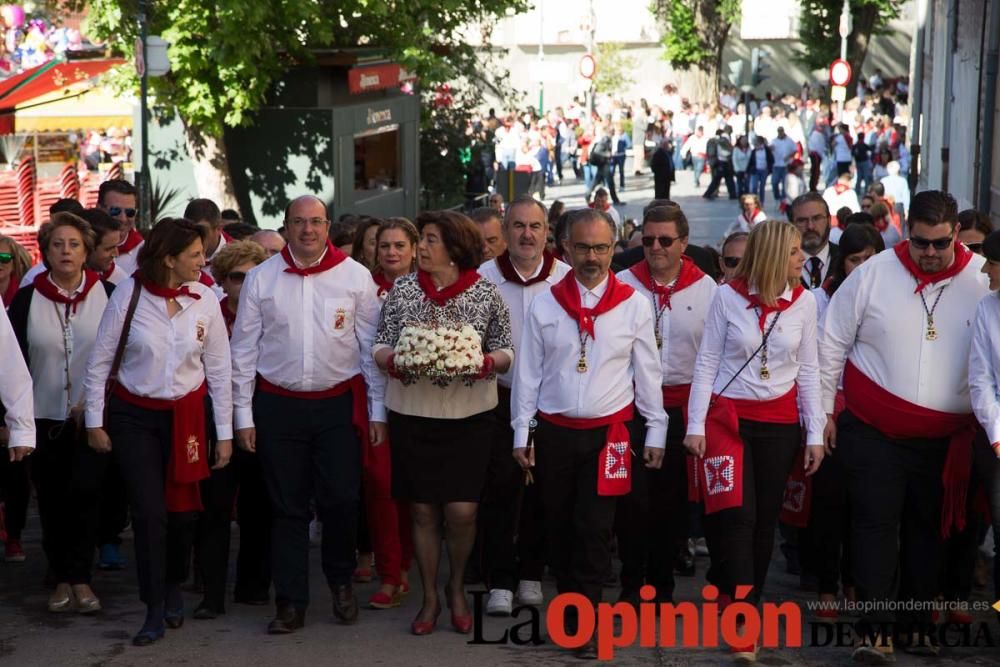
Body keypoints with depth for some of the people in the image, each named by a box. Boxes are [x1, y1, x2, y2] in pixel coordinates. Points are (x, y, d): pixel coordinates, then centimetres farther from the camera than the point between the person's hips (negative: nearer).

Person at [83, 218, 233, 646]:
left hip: (188, 414, 2)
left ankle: (174, 589, 34)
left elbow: (218, 369, 0)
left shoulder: (204, 299, -7)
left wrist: (224, 433, 1)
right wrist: (94, 422, -2)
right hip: (134, 416, -2)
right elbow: (99, 362, -4)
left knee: (182, 509, 8)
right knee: (149, 512, -5)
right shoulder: (128, 295, -13)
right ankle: (154, 611, 8)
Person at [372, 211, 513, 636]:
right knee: (423, 510, 7)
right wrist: (393, 359, -17)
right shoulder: (402, 290, 1)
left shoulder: (486, 293, -2)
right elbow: (380, 348, 5)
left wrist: (485, 363, -19)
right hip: (412, 415, 1)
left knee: (461, 511, -3)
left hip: (468, 417, -1)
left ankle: (457, 587, 25)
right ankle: (430, 597, 23)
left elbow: (505, 353, 2)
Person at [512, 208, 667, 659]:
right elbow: (528, 372, 4)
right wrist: (521, 433, 2)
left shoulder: (633, 304, -2)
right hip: (554, 432, 2)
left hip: (607, 433, -2)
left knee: (593, 529, -5)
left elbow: (647, 371, 3)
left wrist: (656, 432, 2)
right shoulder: (545, 304, 1)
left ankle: (582, 626, 3)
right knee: (558, 524, 11)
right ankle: (570, 603, 29)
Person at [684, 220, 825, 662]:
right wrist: (695, 425, -7)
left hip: (779, 420, 3)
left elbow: (808, 370, 4)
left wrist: (815, 434, 4)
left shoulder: (804, 301, -1)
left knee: (765, 518, 8)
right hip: (728, 415, -3)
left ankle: (742, 603, 22)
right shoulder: (728, 296, -8)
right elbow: (706, 363, -4)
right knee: (738, 514, -11)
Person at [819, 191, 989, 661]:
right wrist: (823, 411, 2)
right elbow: (832, 345, 0)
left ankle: (917, 625, 26)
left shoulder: (984, 281, -4)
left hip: (944, 438, 2)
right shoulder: (874, 275, -7)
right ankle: (875, 631, 4)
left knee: (928, 528, 13)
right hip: (872, 432, -2)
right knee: (875, 525, -2)